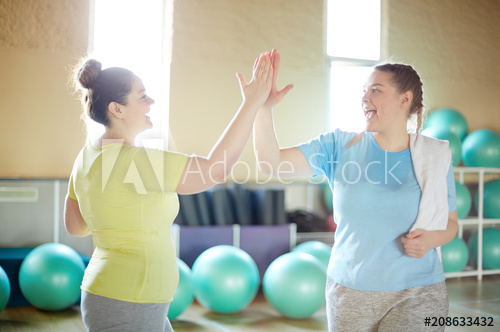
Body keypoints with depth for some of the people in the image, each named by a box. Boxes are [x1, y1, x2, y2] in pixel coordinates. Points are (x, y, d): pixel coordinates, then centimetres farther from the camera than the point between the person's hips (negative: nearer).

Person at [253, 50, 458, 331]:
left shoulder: (434, 156, -2)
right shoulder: (340, 147, -2)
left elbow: (450, 223, 7)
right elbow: (271, 162, -10)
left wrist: (430, 239, -15)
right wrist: (263, 107, -23)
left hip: (417, 296, -1)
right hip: (349, 290, 1)